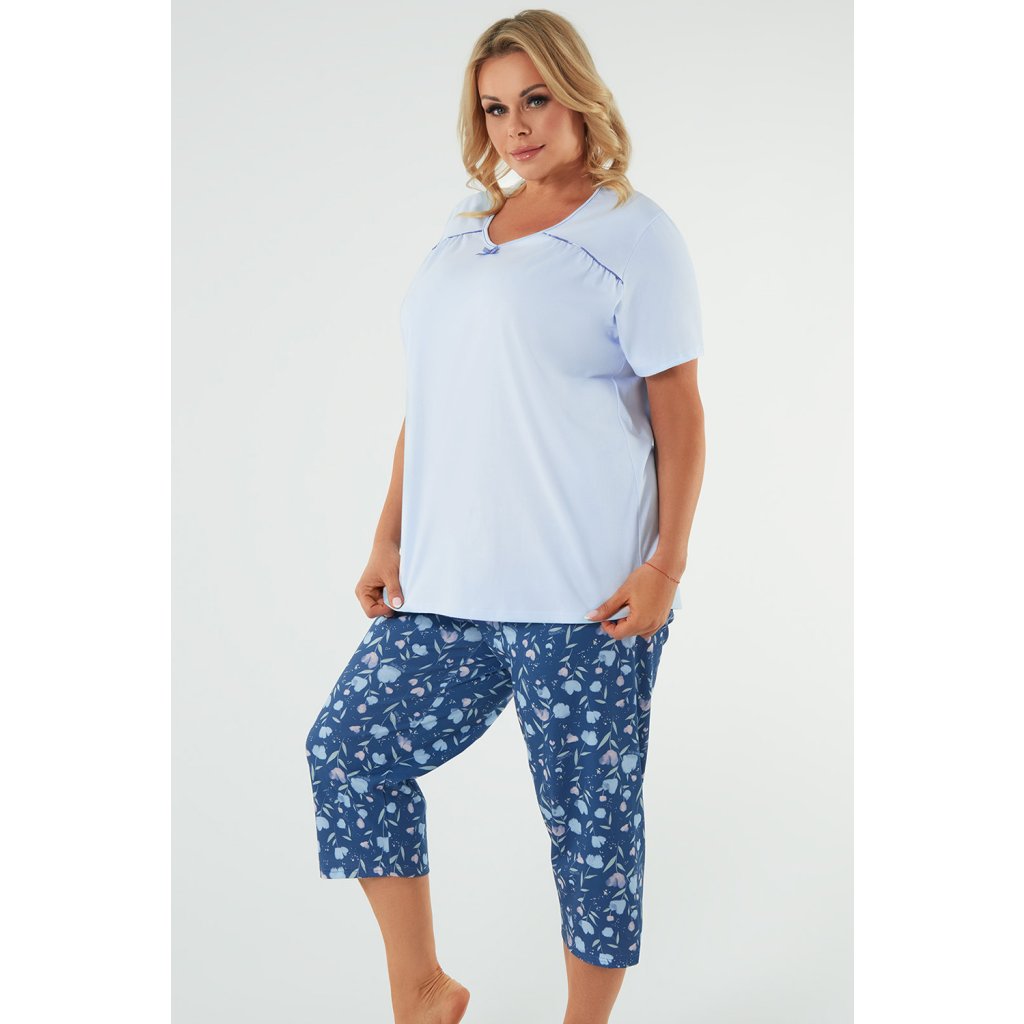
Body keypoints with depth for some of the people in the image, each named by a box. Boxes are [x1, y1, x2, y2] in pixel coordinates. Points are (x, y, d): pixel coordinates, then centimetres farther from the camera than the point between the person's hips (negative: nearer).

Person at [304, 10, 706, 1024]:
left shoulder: (633, 232, -2)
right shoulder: (462, 232, 17)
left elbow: (678, 409, -5)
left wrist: (667, 562, -14)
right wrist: (391, 539, 13)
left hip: (584, 597, -7)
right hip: (450, 588, 7)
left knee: (589, 811, 3)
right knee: (348, 749, 7)